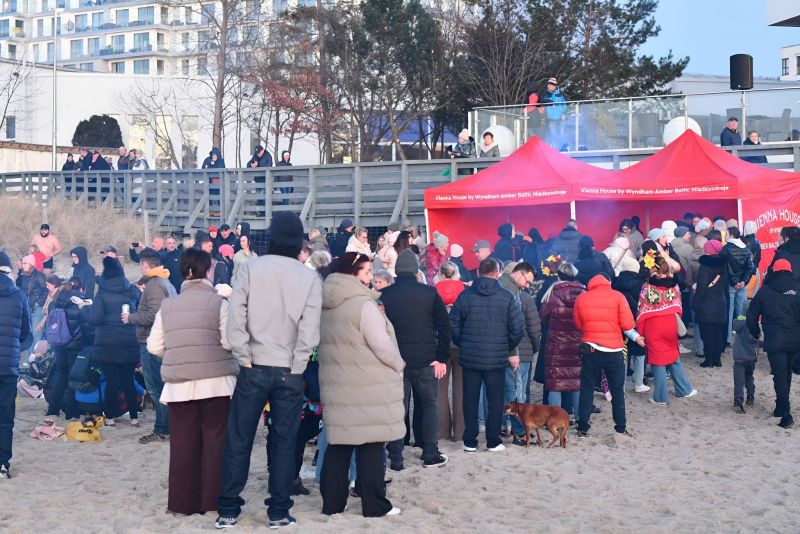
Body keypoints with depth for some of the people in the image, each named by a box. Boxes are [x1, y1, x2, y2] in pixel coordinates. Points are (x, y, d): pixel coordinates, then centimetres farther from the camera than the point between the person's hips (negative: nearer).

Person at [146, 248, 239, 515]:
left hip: (178, 385, 3)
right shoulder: (218, 302, -6)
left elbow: (154, 347, 6)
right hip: (216, 382, -3)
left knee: (183, 442, 7)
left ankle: (184, 501, 11)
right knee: (216, 440, 4)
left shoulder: (167, 305, 6)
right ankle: (214, 499, 5)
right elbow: (229, 342, -12)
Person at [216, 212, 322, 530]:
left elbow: (235, 318, -10)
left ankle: (228, 510, 13)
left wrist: (245, 358, -4)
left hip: (254, 369, 0)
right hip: (289, 372, 0)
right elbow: (309, 331, -9)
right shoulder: (310, 278, -3)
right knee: (284, 442, 9)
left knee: (239, 440, 8)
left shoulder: (250, 268, -4)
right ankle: (279, 512, 13)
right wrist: (295, 368, -2)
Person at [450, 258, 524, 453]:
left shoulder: (465, 296, -2)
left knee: (470, 400, 9)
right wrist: (509, 350, 10)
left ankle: (470, 442, 12)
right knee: (495, 400, 8)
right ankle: (493, 442, 10)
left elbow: (453, 326, -1)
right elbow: (517, 328, -5)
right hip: (497, 358, -1)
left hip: (469, 357, 1)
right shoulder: (507, 297, -5)